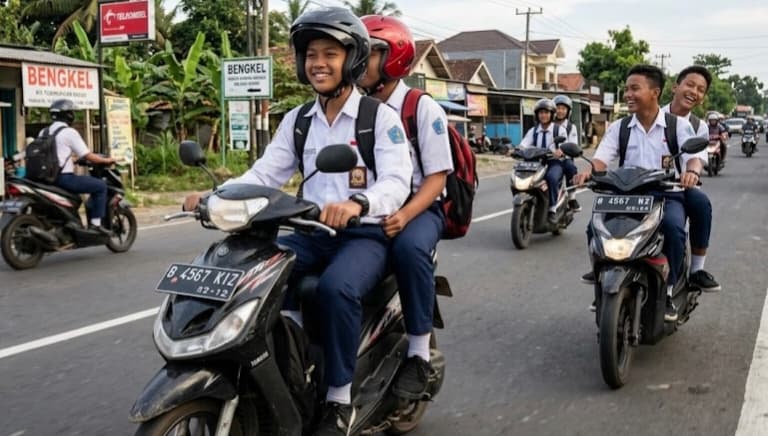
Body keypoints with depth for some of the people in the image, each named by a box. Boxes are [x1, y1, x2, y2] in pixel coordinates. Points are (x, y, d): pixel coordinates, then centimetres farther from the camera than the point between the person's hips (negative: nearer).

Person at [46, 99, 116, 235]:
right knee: (100, 186, 0)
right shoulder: (69, 132, -9)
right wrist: (107, 160, 6)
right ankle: (95, 223, -5)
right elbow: (88, 156, -9)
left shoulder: (44, 132, 14)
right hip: (64, 177, -9)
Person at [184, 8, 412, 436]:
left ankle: (340, 399, -16)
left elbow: (397, 182, -20)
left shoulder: (382, 117, -5)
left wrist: (357, 203, -42)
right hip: (312, 233, 6)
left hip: (366, 234, -5)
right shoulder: (297, 121, 12)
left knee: (337, 287, -35)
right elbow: (264, 175, 5)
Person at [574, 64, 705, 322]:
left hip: (667, 195, -2)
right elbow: (602, 159, -4)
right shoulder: (618, 128, 9)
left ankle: (668, 290, -12)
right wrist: (589, 172, -28)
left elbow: (694, 156, -10)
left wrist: (692, 171, -36)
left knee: (673, 227, -34)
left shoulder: (678, 125, 2)